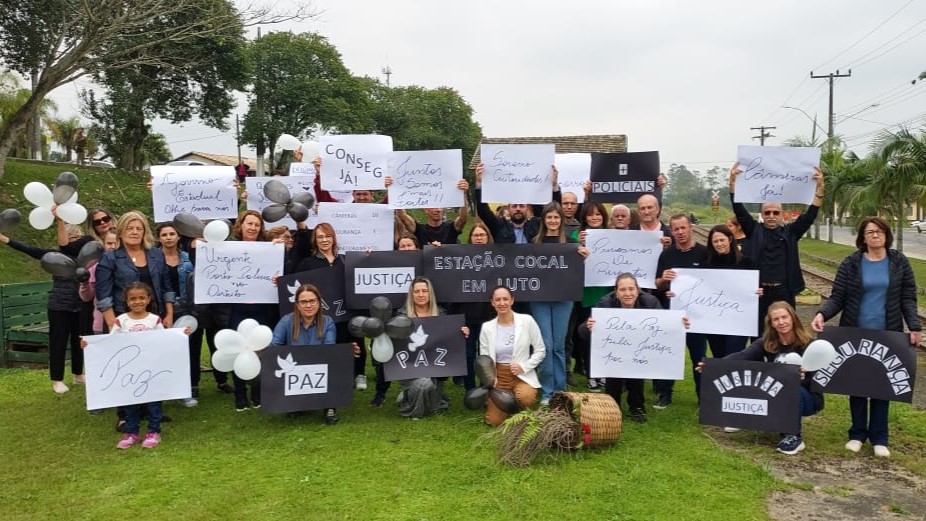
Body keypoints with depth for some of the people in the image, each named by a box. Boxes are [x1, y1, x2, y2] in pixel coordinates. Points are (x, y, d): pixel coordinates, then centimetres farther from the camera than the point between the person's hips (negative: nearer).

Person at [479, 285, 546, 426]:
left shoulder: (527, 321, -7)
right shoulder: (487, 327, -3)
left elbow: (541, 351, -1)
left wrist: (524, 367, -14)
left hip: (522, 375, -1)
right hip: (498, 376, 1)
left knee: (526, 398, -33)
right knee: (494, 421, -7)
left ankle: (517, 408, 5)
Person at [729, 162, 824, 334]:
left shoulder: (790, 232, 8)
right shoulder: (754, 230, 5)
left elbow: (810, 215, 0)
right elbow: (739, 210, -3)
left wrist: (819, 187, -10)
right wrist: (732, 182, -13)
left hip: (783, 292, 1)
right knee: (758, 333, 7)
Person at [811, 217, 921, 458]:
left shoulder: (900, 262, 2)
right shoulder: (851, 263, -2)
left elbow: (908, 298, 3)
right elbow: (837, 298, -3)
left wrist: (915, 326, -11)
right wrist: (822, 314, -22)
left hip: (887, 335, 0)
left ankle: (879, 437, 16)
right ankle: (857, 433, 19)